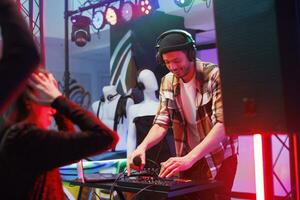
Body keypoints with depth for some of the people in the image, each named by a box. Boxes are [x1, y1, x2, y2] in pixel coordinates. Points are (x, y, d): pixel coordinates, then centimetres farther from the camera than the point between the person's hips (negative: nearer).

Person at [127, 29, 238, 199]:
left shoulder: (215, 75, -17)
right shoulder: (168, 82, -1)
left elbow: (223, 123, -26)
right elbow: (162, 122, -1)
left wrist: (189, 158, -36)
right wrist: (143, 146, -22)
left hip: (219, 158, -4)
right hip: (187, 158, 4)